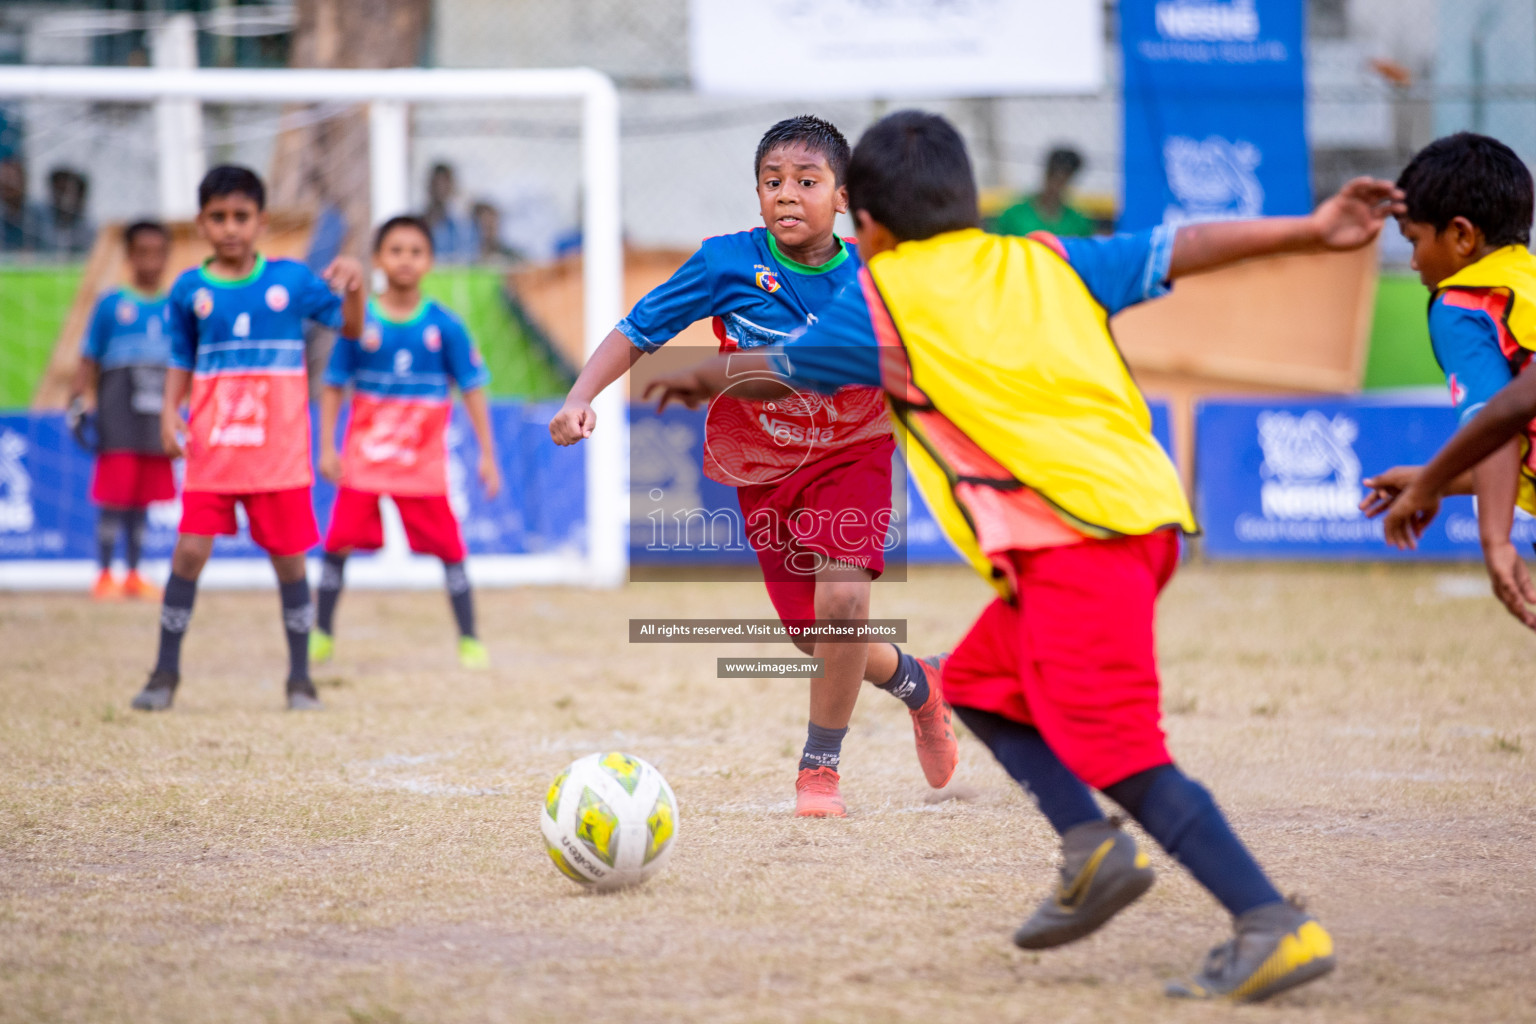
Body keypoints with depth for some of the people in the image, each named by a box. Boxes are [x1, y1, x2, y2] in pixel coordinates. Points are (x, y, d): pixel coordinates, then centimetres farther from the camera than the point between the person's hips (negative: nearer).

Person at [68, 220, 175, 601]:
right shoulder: (111, 305, 0)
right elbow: (89, 360, 2)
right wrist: (78, 402, -4)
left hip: (156, 422, 4)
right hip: (117, 421, -4)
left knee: (142, 498, 7)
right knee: (114, 496, -5)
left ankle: (134, 576, 15)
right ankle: (105, 576, 2)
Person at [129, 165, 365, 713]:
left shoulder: (291, 279, 2)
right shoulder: (189, 290, 4)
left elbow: (350, 327, 7)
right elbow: (181, 362, 11)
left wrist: (353, 288, -12)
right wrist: (170, 411, -4)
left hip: (280, 451, 0)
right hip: (212, 449, 0)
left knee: (289, 559, 3)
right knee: (190, 550, -7)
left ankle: (300, 677, 15)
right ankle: (166, 672, 4)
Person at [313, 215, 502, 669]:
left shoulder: (444, 326, -2)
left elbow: (472, 389, 1)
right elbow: (333, 387, 4)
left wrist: (487, 454, -2)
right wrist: (326, 448, -3)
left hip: (423, 461, 0)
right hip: (363, 458, 0)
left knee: (448, 548, -1)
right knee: (339, 542, -3)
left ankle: (469, 639, 10)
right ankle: (322, 635, 12)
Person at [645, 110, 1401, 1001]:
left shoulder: (881, 301, 7)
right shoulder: (1045, 261, 21)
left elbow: (779, 370, 22)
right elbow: (1176, 252, 14)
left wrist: (699, 378, 42)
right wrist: (1310, 231, 14)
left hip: (1072, 536, -8)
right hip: (1148, 510, 8)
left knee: (1122, 751, -10)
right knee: (979, 684, 22)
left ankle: (1276, 927, -19)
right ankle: (1092, 847, 7)